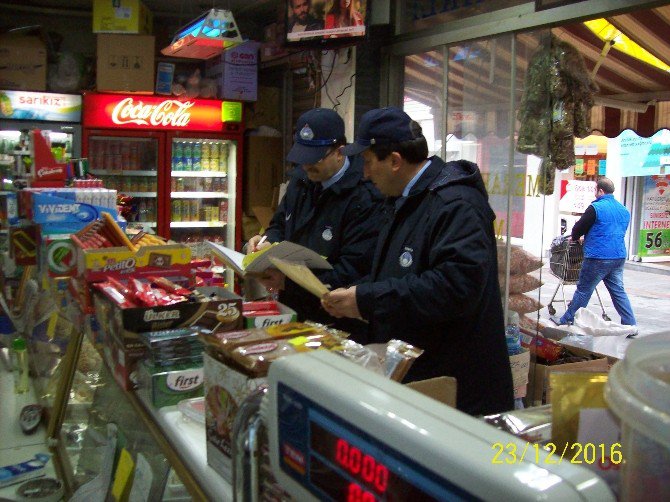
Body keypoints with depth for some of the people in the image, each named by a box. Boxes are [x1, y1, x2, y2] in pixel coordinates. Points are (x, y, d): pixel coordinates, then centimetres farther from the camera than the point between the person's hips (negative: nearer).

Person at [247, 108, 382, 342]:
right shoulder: (302, 179, 5)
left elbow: (353, 270, -24)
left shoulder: (364, 198, -20)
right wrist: (267, 241, -5)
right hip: (291, 310, 7)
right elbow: (280, 224, 20)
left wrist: (288, 282, -27)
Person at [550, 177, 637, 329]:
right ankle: (630, 324, 9)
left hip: (598, 258, -7)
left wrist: (574, 237, 18)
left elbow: (579, 228, -6)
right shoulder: (624, 210, 12)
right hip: (619, 257, 7)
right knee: (618, 291, 11)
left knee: (584, 290, 3)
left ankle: (567, 320, 13)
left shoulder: (596, 208, -12)